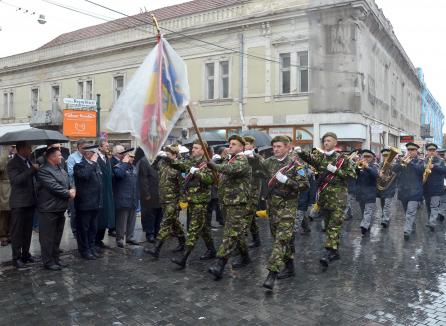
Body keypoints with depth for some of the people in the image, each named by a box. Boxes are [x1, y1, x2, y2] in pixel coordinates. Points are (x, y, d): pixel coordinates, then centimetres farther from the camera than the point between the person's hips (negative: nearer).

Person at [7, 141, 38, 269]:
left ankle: (25, 254, 26)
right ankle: (16, 258, 11)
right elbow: (16, 179, -27)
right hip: (19, 203, -7)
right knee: (17, 231, 3)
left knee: (28, 230, 15)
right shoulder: (12, 164, -11)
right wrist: (32, 169, -28)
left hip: (30, 202, 7)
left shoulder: (28, 161, 11)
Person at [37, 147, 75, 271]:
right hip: (49, 209, -8)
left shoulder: (61, 169, 14)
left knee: (57, 237, 17)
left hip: (60, 208, 9)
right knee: (48, 237, 2)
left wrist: (72, 190, -5)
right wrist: (68, 193, -12)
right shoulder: (44, 171, -14)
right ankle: (48, 262, 12)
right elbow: (54, 187, -21)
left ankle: (55, 258, 28)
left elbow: (68, 183, 16)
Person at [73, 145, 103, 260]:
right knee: (83, 228, 5)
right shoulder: (79, 165, -12)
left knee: (93, 228, 16)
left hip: (95, 203, 8)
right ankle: (85, 251, 14)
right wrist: (92, 162, -23)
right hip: (84, 204, -8)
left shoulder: (96, 165, 13)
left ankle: (92, 248, 27)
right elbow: (84, 175, -35)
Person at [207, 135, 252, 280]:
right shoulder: (227, 159, 17)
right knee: (237, 232, 16)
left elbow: (232, 169, -30)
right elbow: (221, 178, 22)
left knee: (231, 234, -11)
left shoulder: (242, 160, -9)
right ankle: (245, 257, 31)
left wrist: (214, 166, -28)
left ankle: (220, 264, -16)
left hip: (238, 202, -9)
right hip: (227, 201, 9)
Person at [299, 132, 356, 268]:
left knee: (334, 226, -11)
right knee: (328, 225, 12)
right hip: (323, 196, 5)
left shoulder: (343, 159, -1)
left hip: (338, 197, -5)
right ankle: (335, 251, 24)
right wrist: (300, 152, -29)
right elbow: (309, 157, -9)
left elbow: (352, 174, -8)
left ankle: (329, 252, -13)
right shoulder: (319, 157, 9)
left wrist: (335, 170, -15)